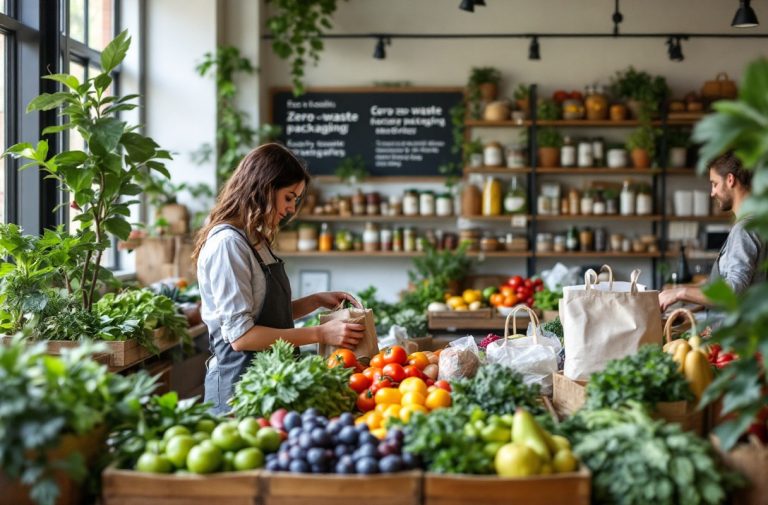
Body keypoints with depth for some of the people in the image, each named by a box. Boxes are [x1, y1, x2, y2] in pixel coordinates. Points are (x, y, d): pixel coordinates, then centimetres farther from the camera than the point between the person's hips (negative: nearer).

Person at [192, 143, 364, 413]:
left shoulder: (256, 241, 13)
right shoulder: (228, 243, -16)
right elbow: (240, 335, -21)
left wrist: (316, 301, 6)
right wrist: (320, 334, -19)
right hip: (238, 379, -9)